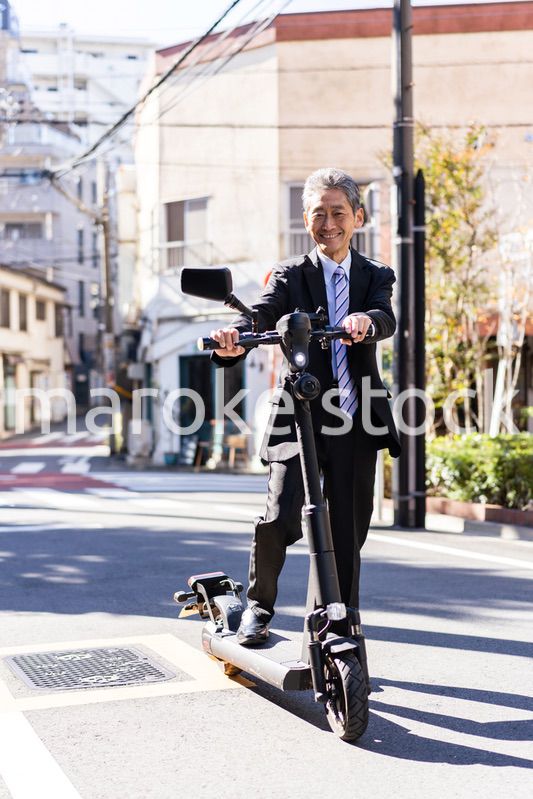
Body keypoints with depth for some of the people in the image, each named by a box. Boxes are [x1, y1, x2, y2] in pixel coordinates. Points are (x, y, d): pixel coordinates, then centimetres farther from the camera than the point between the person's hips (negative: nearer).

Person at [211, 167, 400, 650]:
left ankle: (342, 629, 21)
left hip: (356, 427, 2)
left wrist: (364, 321, -36)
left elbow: (387, 319, -11)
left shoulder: (376, 276, 10)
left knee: (348, 535, 6)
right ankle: (258, 606, 13)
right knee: (281, 519, -14)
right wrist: (236, 339, -38)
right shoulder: (291, 275, 6)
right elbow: (263, 314, -14)